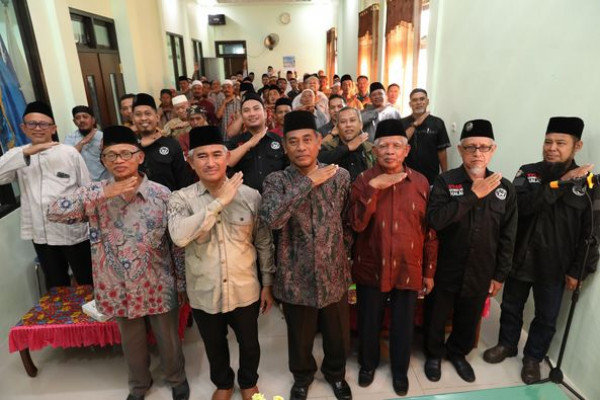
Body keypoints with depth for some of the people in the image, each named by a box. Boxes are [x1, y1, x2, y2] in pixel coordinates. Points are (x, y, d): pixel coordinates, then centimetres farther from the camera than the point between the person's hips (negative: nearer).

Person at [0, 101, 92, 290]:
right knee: (56, 285, 19)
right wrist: (26, 153, -21)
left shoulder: (70, 152, -3)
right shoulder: (17, 156, 7)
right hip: (41, 233, 3)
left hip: (74, 230, -3)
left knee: (88, 282, 10)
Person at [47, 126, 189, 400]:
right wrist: (104, 194, -29)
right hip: (119, 288, 2)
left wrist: (181, 283, -2)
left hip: (158, 286, -1)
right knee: (132, 343, 24)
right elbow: (54, 213, -20)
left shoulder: (161, 194, -10)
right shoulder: (94, 193, -6)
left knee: (168, 340, 18)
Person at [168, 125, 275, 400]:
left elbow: (264, 242, -1)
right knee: (214, 346, 24)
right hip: (204, 293, 0)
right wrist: (219, 202, -29)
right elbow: (179, 236, -30)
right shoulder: (181, 199, -11)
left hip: (245, 290, 0)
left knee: (249, 343, 22)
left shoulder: (250, 195, -9)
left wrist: (267, 284, 2)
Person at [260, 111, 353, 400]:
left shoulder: (340, 176, -5)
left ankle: (335, 373, 53)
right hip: (296, 276, -1)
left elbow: (349, 222, 6)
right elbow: (272, 219, -31)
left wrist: (344, 253, 4)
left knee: (337, 333, 21)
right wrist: (308, 182, -28)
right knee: (300, 336, 20)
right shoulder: (276, 181, -11)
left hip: (334, 273, 2)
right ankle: (302, 376, 52)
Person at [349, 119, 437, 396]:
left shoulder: (421, 182, -3)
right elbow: (357, 224, -18)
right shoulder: (364, 180, -7)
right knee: (369, 322, 16)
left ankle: (400, 370, 42)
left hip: (408, 269, 1)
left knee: (403, 324, 17)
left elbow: (430, 231, 2)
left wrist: (429, 271, 5)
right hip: (370, 268, -1)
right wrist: (373, 187, -26)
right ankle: (368, 363, 43)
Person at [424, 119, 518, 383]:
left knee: (469, 319, 22)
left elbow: (507, 237, 3)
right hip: (444, 270, -2)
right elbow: (435, 219, -28)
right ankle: (433, 354, 43)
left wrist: (500, 275, 4)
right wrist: (474, 195, -27)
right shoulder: (445, 181, -13)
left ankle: (457, 352, 49)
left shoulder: (505, 188, -3)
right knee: (436, 317, 17)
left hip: (480, 272, 3)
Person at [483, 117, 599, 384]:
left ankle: (533, 357, 38)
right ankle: (506, 345, 42)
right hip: (520, 259, 1)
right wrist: (560, 184, -27)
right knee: (511, 306, 18)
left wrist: (577, 270, -6)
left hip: (554, 267, 0)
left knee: (546, 318, 14)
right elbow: (522, 205, -24)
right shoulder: (528, 173, -5)